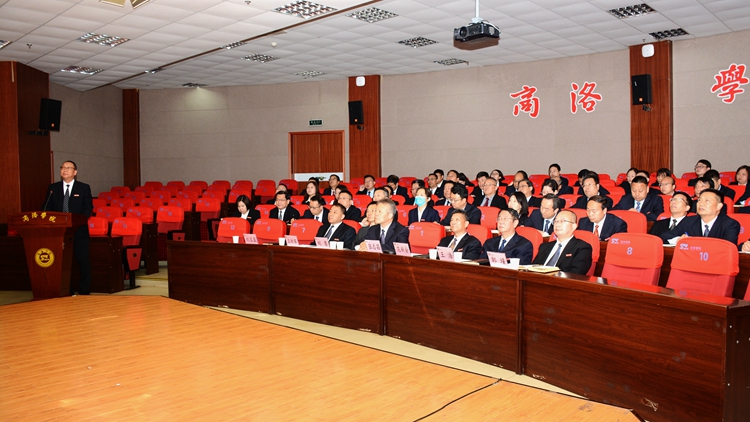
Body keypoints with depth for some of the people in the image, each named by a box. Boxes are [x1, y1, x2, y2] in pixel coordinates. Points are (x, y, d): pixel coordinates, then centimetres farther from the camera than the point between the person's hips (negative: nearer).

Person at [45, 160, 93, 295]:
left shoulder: (84, 188, 4)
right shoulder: (53, 188, 11)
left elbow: (88, 208, -2)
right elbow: (47, 209, 9)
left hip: (79, 232, -2)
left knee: (83, 262, -1)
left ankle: (84, 291, 9)